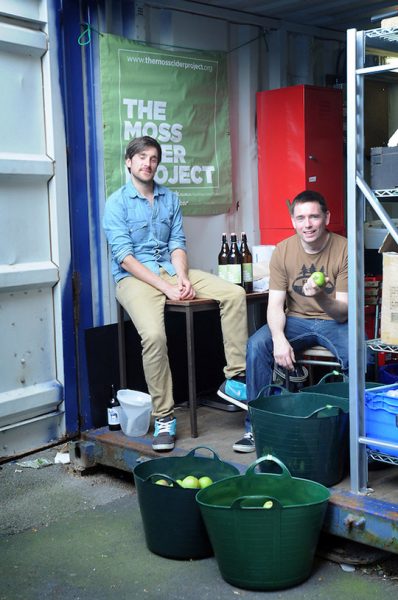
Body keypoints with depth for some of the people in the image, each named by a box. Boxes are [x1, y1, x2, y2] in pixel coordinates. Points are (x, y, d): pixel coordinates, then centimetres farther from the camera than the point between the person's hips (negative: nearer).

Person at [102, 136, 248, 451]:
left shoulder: (170, 198, 14)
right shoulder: (117, 203, -2)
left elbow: (178, 244, 8)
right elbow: (124, 256, -11)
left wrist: (182, 279, -13)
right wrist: (166, 288, -19)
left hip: (171, 270, 5)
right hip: (135, 278, -5)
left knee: (234, 293, -13)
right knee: (154, 334, -32)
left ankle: (236, 376, -8)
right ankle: (164, 417, -19)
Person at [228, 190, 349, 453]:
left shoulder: (344, 250, -13)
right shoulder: (283, 251, -5)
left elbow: (344, 311, -14)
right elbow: (275, 304, -8)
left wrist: (321, 297, -38)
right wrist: (279, 339, -28)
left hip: (334, 322, -2)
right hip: (296, 321, 2)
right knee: (257, 345, -25)